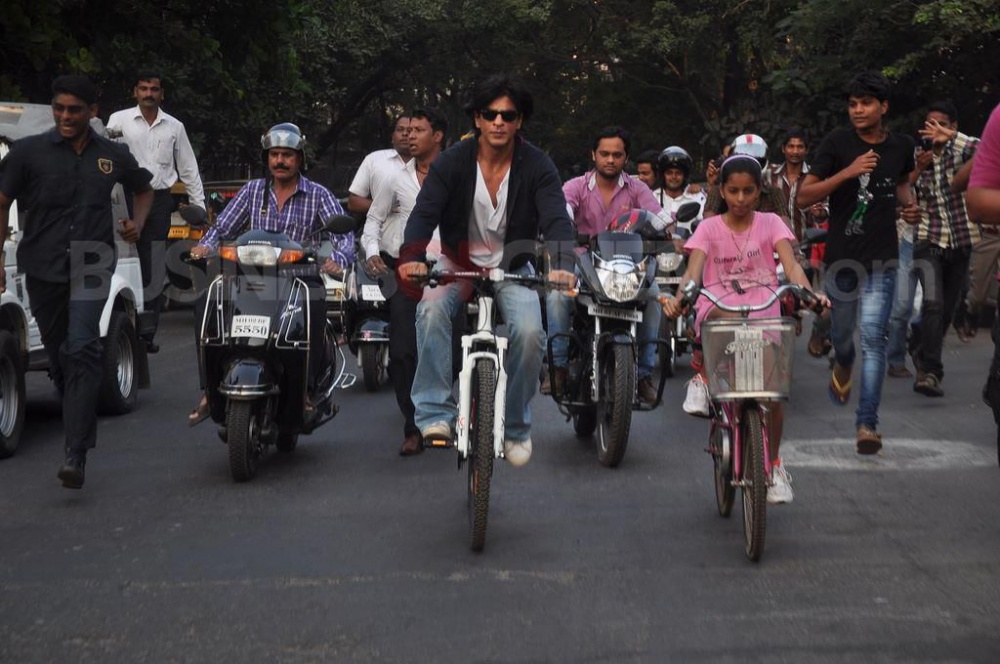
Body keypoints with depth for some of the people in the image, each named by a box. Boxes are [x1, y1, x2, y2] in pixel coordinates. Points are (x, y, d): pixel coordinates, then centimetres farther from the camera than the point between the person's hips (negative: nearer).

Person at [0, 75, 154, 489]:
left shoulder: (113, 156, 6)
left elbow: (144, 188, 24)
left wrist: (137, 222, 4)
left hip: (91, 268, -1)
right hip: (43, 268, 1)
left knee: (82, 350, -17)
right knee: (58, 354, 12)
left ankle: (76, 455, -22)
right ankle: (82, 427, 36)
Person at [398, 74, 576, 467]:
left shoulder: (537, 166, -10)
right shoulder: (452, 162, -10)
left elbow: (557, 220, -21)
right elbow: (424, 212, -20)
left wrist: (562, 266, -43)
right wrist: (411, 256, -41)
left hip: (513, 267, 0)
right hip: (458, 263, 0)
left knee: (529, 331, -26)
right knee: (432, 309, -32)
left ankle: (516, 427, -4)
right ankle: (435, 413, -27)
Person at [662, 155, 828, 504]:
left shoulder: (770, 224, 8)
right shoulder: (709, 228, 6)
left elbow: (790, 263, -8)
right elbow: (693, 270, -9)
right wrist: (679, 297, -31)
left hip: (764, 315, 1)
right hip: (719, 312, -1)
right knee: (727, 317, -40)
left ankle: (774, 465, 8)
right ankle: (704, 374, -17)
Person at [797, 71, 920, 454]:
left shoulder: (901, 146, 5)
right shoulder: (837, 143, -6)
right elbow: (803, 197, -10)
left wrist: (909, 205, 5)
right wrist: (848, 172, -21)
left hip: (881, 261, 0)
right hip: (841, 257, 0)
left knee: (873, 337, -10)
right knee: (841, 331, 16)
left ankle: (867, 422, -9)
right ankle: (843, 365, 52)